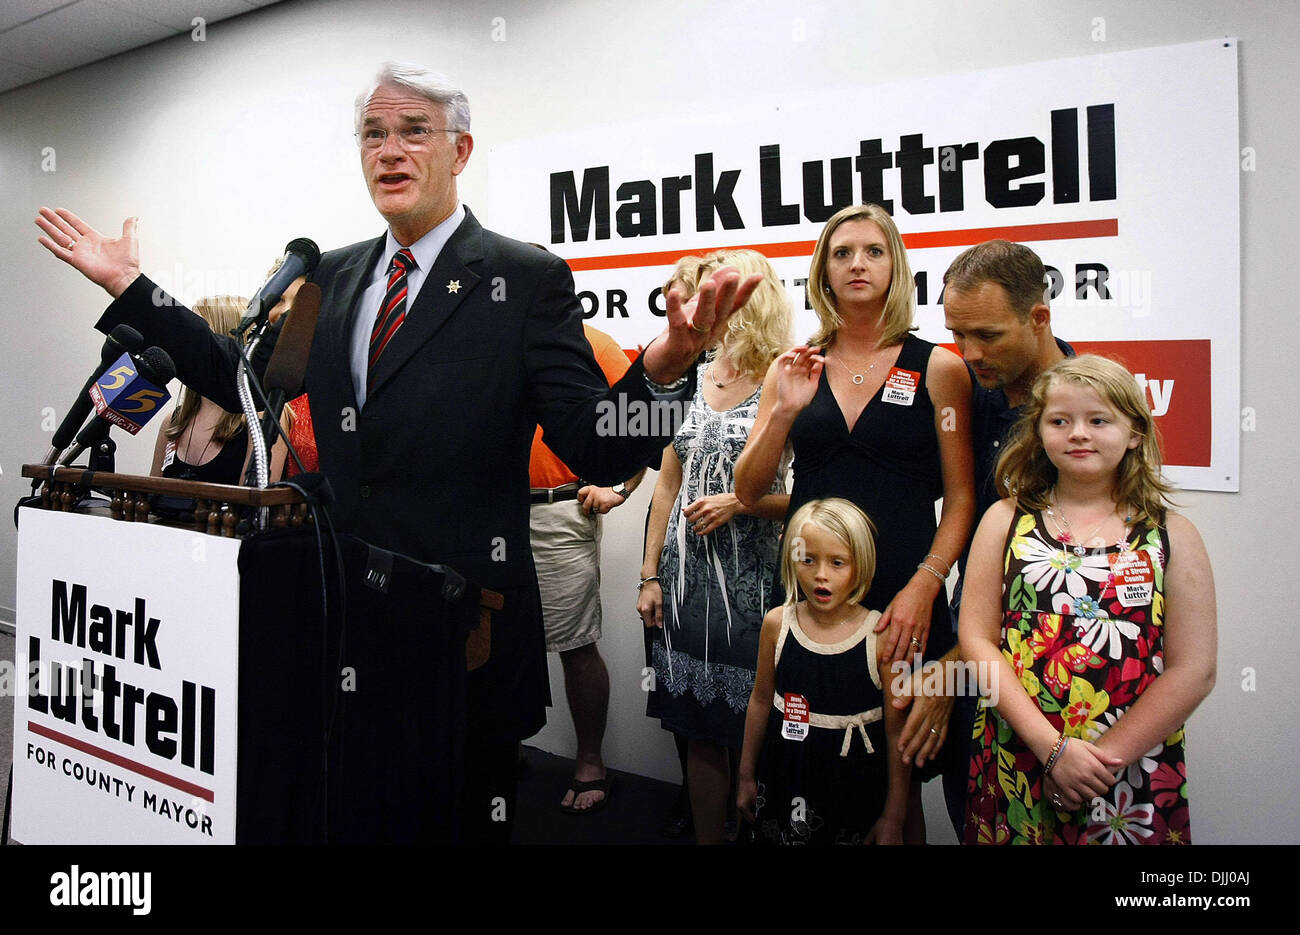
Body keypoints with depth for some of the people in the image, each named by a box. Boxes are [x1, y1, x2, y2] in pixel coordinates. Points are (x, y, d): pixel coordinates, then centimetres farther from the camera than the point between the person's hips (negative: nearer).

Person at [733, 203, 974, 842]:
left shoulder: (936, 368, 1)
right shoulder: (794, 369, 8)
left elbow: (961, 499, 0)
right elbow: (747, 491, 4)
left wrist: (924, 585, -12)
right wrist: (785, 411, -10)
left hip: (901, 603, -2)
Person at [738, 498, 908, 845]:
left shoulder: (882, 636, -15)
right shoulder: (777, 624, -7)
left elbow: (896, 731, -9)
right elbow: (761, 700, 6)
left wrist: (894, 817, -4)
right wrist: (747, 776, 13)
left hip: (856, 790, -2)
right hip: (785, 777, 3)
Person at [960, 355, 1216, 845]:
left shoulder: (1172, 537, 1)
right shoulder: (1006, 521, 2)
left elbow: (1192, 672, -4)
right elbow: (977, 639, -5)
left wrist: (1102, 759, -12)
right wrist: (1053, 748, -13)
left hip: (1133, 780, 0)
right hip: (1016, 765, 0)